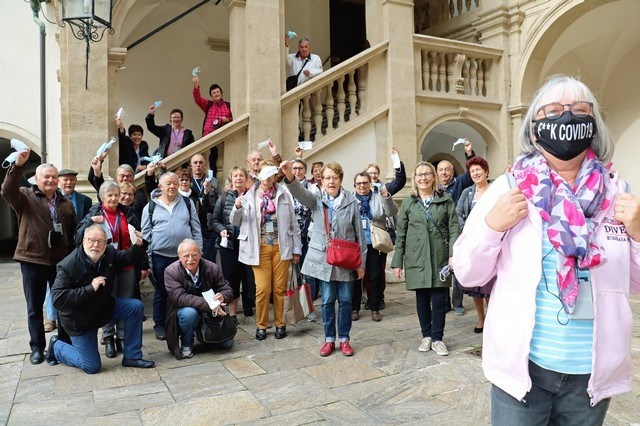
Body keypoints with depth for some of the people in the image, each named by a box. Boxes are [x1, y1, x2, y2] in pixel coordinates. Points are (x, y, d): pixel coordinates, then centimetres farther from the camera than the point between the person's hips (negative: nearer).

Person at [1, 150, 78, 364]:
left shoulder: (66, 203, 10)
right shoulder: (25, 197, 1)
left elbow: (74, 232, 8)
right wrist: (17, 166, -34)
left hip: (61, 261, 2)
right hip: (32, 260, -2)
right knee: (34, 307, 8)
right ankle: (37, 347, 21)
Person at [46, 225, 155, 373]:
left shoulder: (109, 253, -10)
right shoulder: (68, 265, -27)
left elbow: (129, 257, 5)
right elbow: (58, 299, -31)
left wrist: (138, 245, -18)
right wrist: (90, 288, -35)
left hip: (105, 308, 6)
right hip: (80, 320, -6)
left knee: (136, 306, -15)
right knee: (92, 367, -1)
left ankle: (132, 357, -2)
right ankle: (56, 346, 27)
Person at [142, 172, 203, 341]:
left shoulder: (188, 203, 5)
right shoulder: (150, 207, 1)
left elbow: (196, 229, 6)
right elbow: (146, 235, 1)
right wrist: (147, 261, -2)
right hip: (160, 257, -1)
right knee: (161, 292, 10)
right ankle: (160, 325, 24)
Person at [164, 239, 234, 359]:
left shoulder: (212, 268, -9)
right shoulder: (171, 271, -17)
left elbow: (227, 290, -4)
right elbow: (179, 297, -29)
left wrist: (222, 296, -32)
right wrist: (209, 305, -38)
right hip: (183, 312, -3)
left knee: (227, 343, -6)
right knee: (189, 312, -37)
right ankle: (186, 345, -7)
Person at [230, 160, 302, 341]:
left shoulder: (284, 194, 0)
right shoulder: (250, 195, 1)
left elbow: (293, 223, 3)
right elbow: (235, 222, 6)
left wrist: (296, 249, 4)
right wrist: (237, 208, -15)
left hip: (281, 247, 0)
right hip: (260, 248, 0)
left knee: (280, 288, 6)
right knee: (262, 289, -1)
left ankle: (280, 324, 22)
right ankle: (261, 325, 17)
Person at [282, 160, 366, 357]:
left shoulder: (351, 201, -3)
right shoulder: (316, 198, 0)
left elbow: (359, 234, 0)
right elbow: (300, 192, -24)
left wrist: (361, 263, -2)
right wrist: (290, 176, -45)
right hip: (324, 259, 0)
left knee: (345, 300, 9)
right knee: (327, 301, 9)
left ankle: (344, 339, 23)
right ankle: (329, 339, 23)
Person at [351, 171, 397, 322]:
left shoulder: (379, 197, 5)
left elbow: (392, 212, -8)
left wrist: (386, 197, -23)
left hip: (374, 244, 0)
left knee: (375, 277, 7)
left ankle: (375, 309, 18)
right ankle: (354, 308, 19)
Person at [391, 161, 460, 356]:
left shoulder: (446, 200, 5)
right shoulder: (408, 202, 7)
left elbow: (454, 229, 0)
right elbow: (400, 234, 6)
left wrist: (454, 253, -13)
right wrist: (397, 262, 3)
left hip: (440, 257, -1)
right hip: (416, 258, 1)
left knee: (439, 299, 1)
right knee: (422, 298, 8)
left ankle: (437, 338, 15)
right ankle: (426, 335, 24)